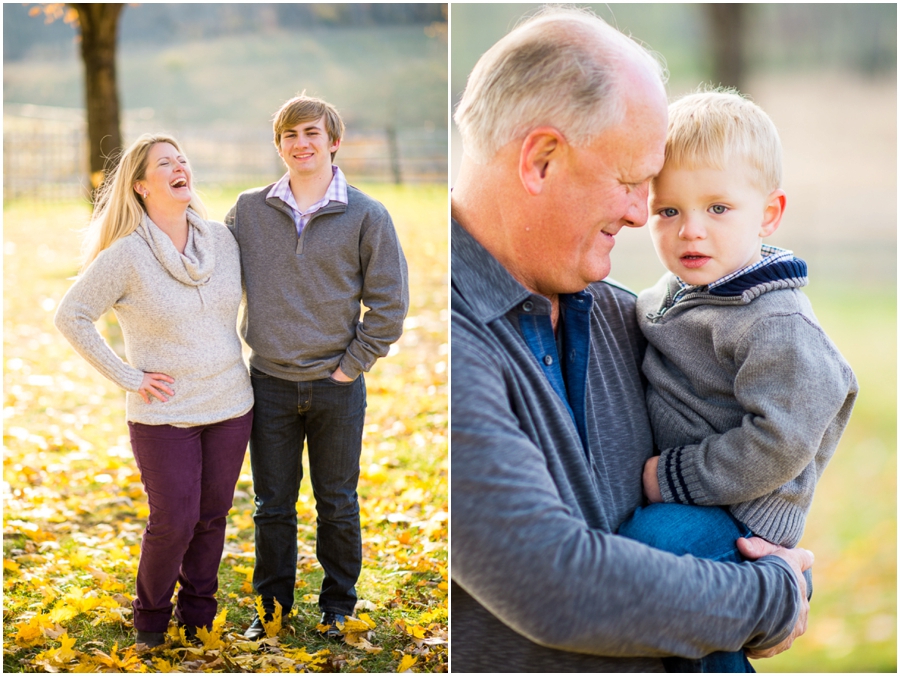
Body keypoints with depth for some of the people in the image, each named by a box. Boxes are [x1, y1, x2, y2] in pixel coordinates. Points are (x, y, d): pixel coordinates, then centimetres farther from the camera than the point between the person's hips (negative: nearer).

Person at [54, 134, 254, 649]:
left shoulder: (221, 239, -1)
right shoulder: (127, 255, -14)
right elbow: (71, 316, -10)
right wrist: (127, 377, -11)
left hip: (231, 407, 4)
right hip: (164, 417, -4)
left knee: (213, 515, 12)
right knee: (174, 522, -1)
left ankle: (199, 609, 32)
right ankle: (151, 615, 24)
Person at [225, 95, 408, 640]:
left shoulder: (366, 216, -5)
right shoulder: (249, 211, 1)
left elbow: (389, 302, -3)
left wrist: (353, 364, -6)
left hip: (337, 386, -2)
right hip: (270, 384, 2)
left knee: (338, 504, 11)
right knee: (273, 506, 11)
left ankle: (339, 605, 27)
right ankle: (273, 604, 26)